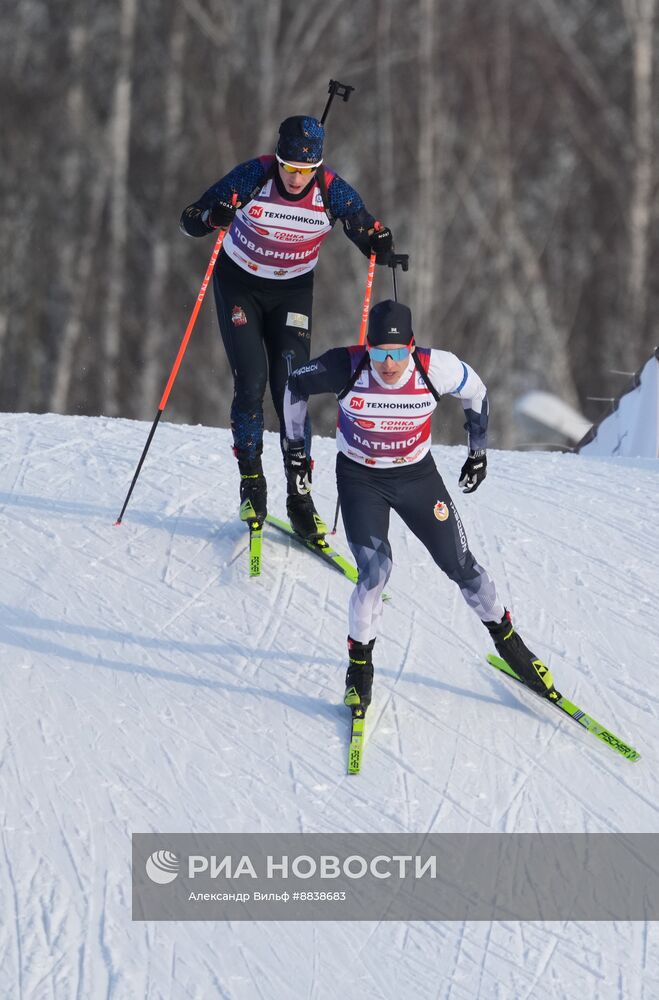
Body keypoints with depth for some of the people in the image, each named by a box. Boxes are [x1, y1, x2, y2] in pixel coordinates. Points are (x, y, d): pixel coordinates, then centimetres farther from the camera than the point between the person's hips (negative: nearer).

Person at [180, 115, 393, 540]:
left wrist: (381, 245, -34)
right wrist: (212, 217, -44)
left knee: (290, 391, -8)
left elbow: (367, 232, -10)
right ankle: (251, 481, 4)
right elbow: (190, 220, -21)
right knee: (251, 383, -12)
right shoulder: (253, 177, -23)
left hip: (293, 292, 1)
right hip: (240, 285, -1)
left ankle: (300, 496, -2)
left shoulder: (332, 191, -20)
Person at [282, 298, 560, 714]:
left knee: (461, 566, 4)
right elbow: (295, 387, -6)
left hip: (418, 476, 1)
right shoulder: (346, 367, -26)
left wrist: (479, 453, 7)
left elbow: (475, 392, -1)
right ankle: (360, 663, 4)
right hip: (360, 480, -1)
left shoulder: (437, 368, -24)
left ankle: (506, 637, 28)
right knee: (375, 571, -17)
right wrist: (296, 449, 0)